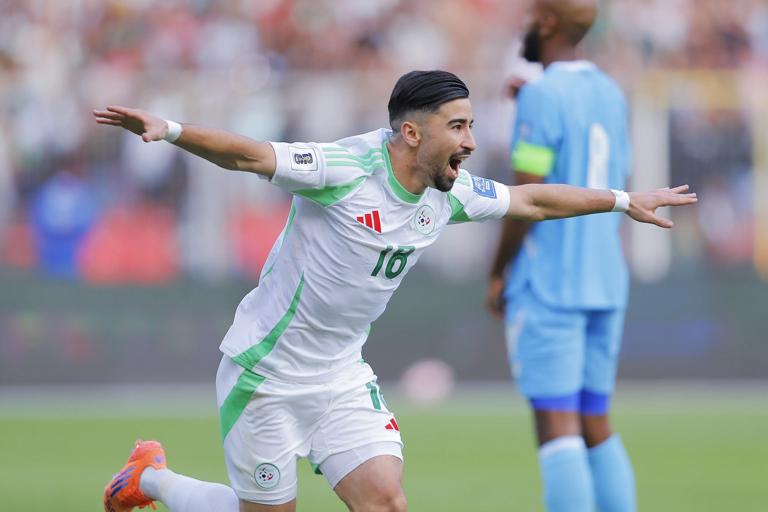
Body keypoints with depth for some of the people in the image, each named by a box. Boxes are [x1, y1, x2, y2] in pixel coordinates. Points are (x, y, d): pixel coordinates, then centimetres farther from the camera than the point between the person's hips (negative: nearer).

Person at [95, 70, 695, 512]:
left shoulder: (449, 193, -1)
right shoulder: (346, 169, -23)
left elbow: (529, 200, 15)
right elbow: (248, 155, -31)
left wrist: (624, 200, 22)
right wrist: (169, 130, -47)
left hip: (341, 377, 6)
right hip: (267, 377, -6)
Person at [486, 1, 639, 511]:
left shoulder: (541, 97, -11)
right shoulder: (611, 94, 12)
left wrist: (497, 274, -3)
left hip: (548, 289, -7)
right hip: (606, 285, 7)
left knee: (557, 427, -9)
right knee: (596, 425, 12)